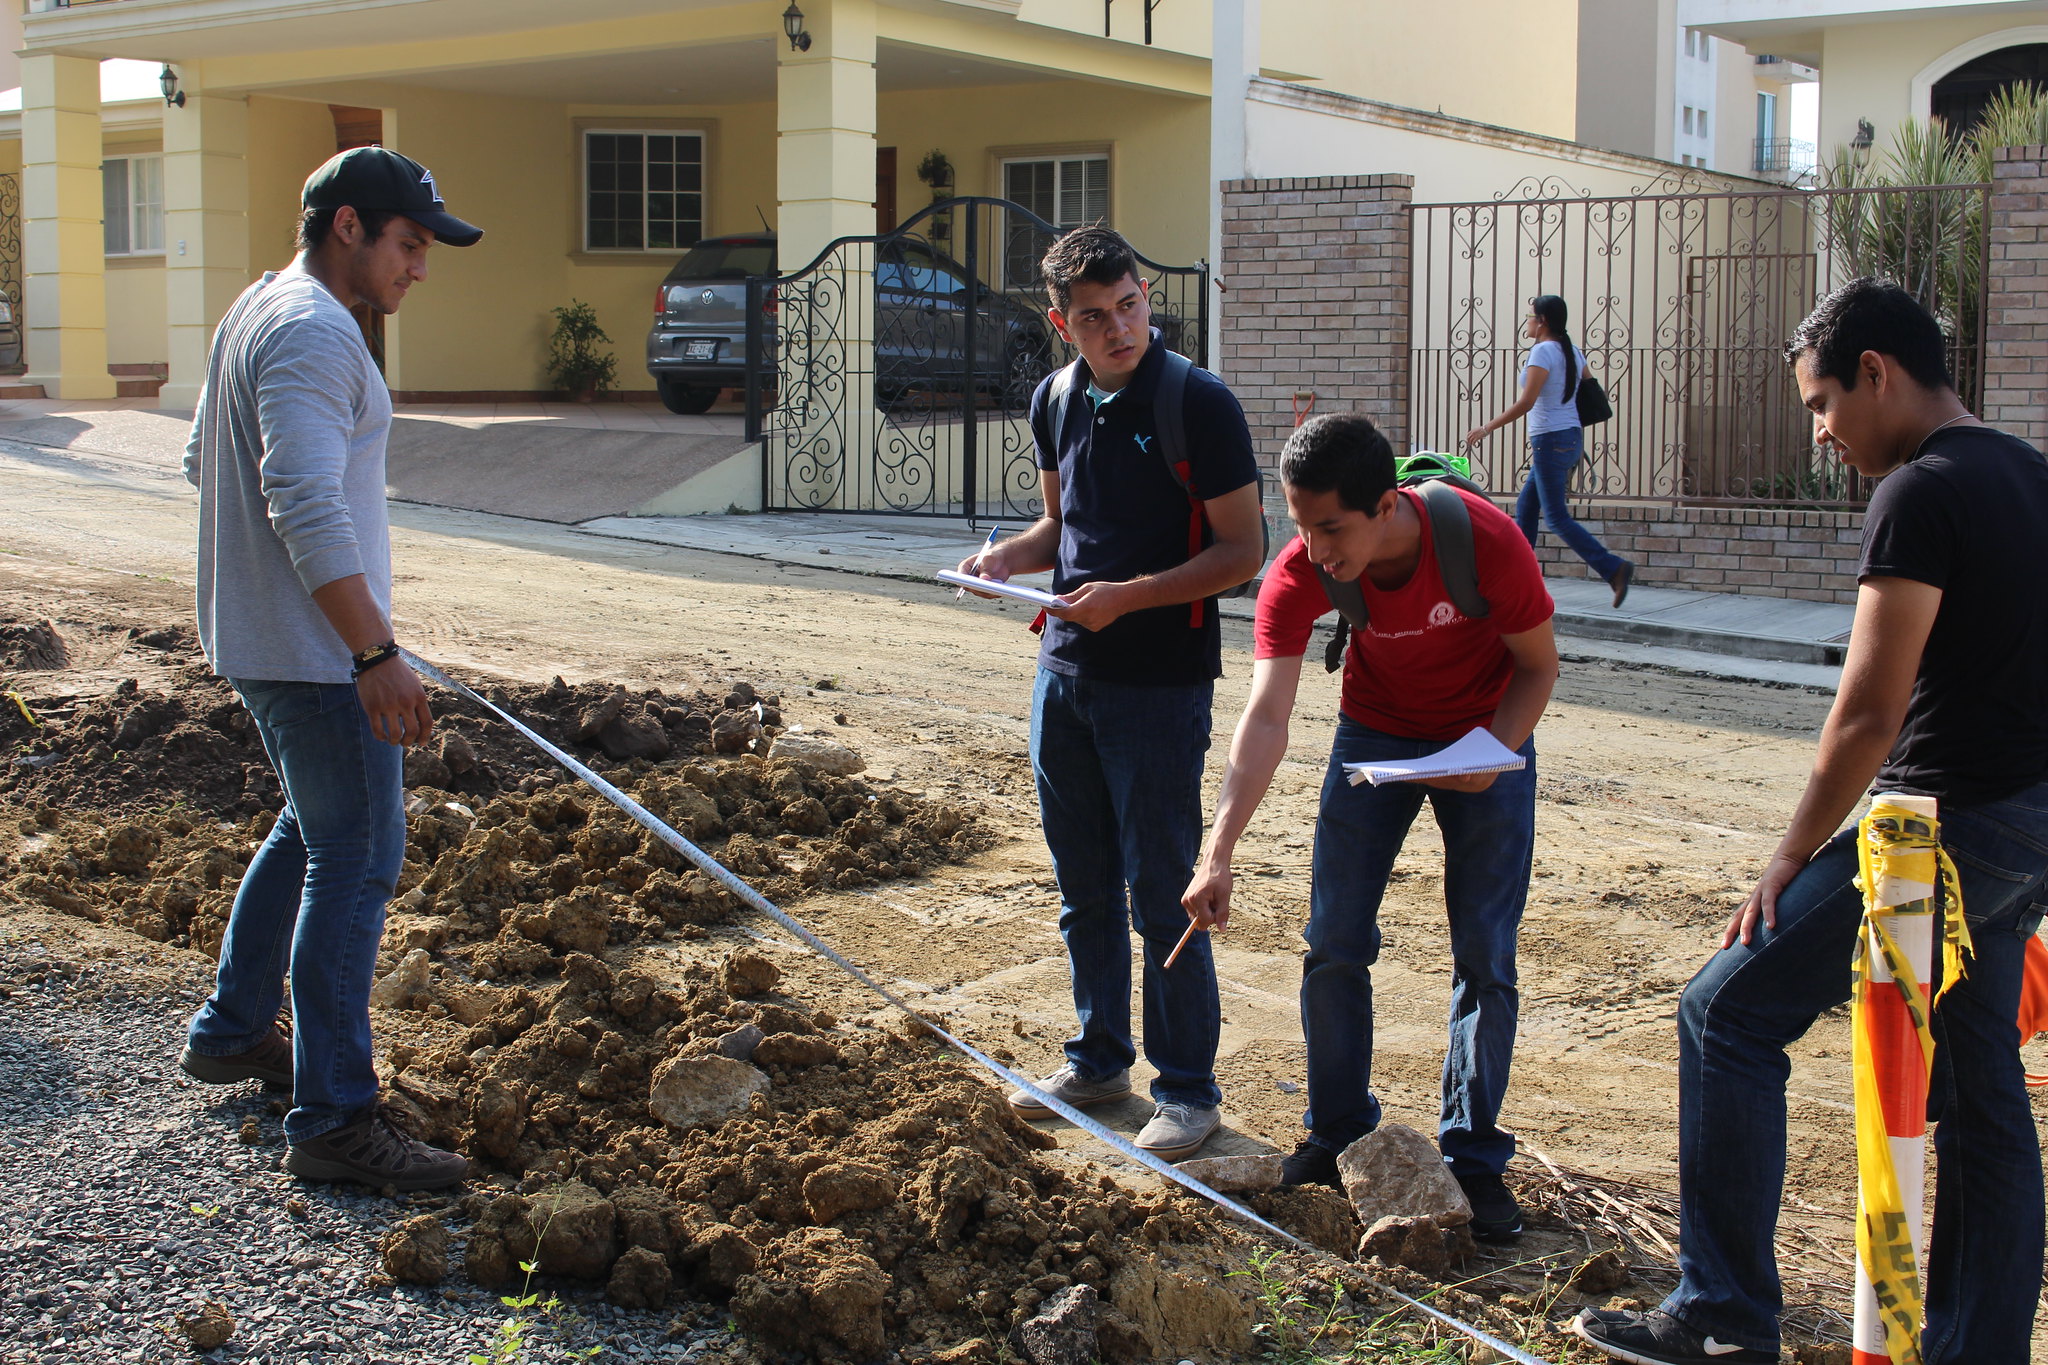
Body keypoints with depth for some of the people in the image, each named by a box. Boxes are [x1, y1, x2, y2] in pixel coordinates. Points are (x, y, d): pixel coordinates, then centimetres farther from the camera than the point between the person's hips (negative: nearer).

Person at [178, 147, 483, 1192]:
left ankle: (232, 1031, 37)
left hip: (258, 635, 11)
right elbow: (306, 503, -28)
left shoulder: (257, 312, 15)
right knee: (356, 862, -8)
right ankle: (333, 1121, -4)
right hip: (314, 648, -11)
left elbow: (203, 463, 26)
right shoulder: (313, 332, -18)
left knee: (313, 828, 24)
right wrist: (374, 652, -28)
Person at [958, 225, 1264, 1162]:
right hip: (1064, 672, 6)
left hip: (1161, 686, -6)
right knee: (1084, 889, 15)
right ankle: (1099, 1059, 31)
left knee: (1161, 897, -1)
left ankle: (1188, 1087, 13)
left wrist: (1128, 596, -20)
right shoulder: (1056, 403, 7)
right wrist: (1009, 557, 0)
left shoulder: (1199, 404, -13)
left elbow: (1243, 549, -12)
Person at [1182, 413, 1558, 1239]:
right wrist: (1219, 850, -43)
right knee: (1334, 944, 0)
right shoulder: (1298, 575, -27)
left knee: (1485, 956, -3)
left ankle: (1473, 1159, 10)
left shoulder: (1487, 542, -31)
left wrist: (1491, 756, -31)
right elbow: (1266, 716, -32)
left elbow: (1539, 666, -14)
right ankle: (1337, 1134, 18)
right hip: (1375, 735, 2)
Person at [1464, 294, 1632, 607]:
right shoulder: (1572, 352, 11)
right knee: (1525, 506, 17)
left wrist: (1488, 428, -15)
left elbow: (1526, 402, -21)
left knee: (1557, 517, -7)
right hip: (1572, 438, 9)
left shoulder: (1542, 352, -14)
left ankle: (1614, 568, -16)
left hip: (1550, 440, -9)